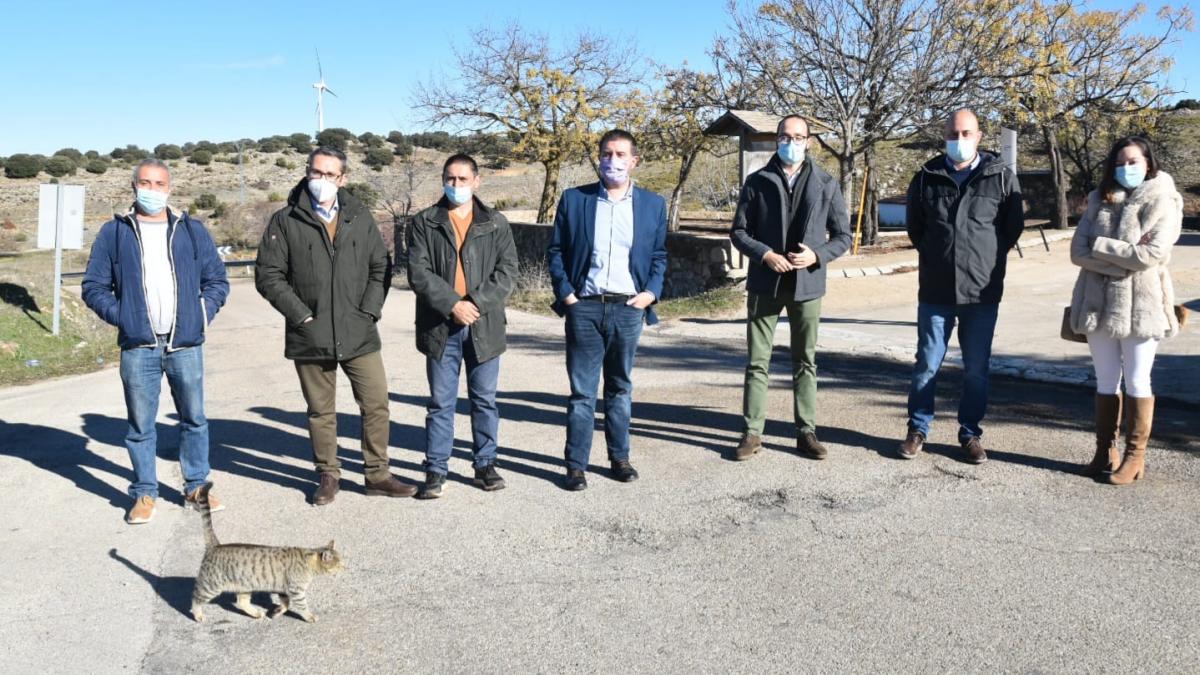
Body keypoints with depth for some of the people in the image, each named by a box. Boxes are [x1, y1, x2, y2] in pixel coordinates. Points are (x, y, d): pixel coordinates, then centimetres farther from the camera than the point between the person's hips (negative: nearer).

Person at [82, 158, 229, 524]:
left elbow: (217, 280, 11)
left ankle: (196, 487, 21)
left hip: (186, 344, 1)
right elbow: (93, 286, 8)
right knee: (140, 425, 5)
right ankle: (145, 493, 18)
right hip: (137, 347, -1)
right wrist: (119, 314, -5)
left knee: (194, 419, 8)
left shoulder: (192, 230, 8)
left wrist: (205, 311, -3)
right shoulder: (114, 232, 6)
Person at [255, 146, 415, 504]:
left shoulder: (360, 216, 7)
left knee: (376, 405, 2)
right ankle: (328, 476, 25)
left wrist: (369, 310, -2)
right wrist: (302, 315, -8)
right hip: (310, 337, -1)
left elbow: (381, 266, 9)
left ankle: (377, 474, 16)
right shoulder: (285, 221, 0)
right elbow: (268, 275, -2)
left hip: (359, 334, 2)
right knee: (321, 411, 10)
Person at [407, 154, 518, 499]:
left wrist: (477, 303, -14)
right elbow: (418, 273, -5)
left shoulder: (496, 223, 7)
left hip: (484, 325, 1)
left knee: (485, 400, 10)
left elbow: (507, 271, -1)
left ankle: (486, 464, 23)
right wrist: (452, 304, -16)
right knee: (440, 403, 6)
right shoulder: (424, 223, 5)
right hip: (440, 325, -1)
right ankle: (436, 470, 14)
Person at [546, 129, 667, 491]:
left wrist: (652, 291, -3)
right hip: (584, 307, -1)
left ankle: (619, 457, 23)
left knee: (621, 387, 12)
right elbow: (555, 251, 6)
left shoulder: (653, 204, 8)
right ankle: (576, 465, 9)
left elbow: (660, 254, 11)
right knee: (581, 390, 2)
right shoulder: (573, 199, 4)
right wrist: (565, 293, -4)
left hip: (628, 308, 1)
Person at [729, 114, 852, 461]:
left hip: (807, 283, 1)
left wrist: (817, 255, -13)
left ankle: (806, 432, 17)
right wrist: (765, 255, -14)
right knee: (758, 361, 3)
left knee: (805, 362, 8)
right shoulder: (757, 181, 3)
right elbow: (739, 231, 3)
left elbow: (843, 236, 6)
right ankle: (752, 432, 10)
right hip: (765, 283, 0)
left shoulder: (826, 184, 4)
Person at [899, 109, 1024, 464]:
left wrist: (985, 258, 11)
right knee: (927, 364, 6)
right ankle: (917, 429, 19)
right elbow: (914, 227, 15)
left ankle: (970, 433, 21)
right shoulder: (927, 177, 3)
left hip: (982, 292, 0)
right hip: (935, 290, 1)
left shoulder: (1002, 177, -2)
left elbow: (1013, 227, 8)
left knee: (976, 369, 8)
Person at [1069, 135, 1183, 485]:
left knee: (1136, 381, 3)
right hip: (1099, 302, 4)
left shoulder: (1162, 203, -2)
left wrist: (1101, 246, -9)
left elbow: (1151, 254, -16)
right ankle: (1105, 451, 19)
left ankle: (1135, 456, 11)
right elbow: (1078, 251, -1)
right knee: (1106, 381, 10)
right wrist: (1124, 257, -12)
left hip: (1140, 305, -4)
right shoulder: (1099, 200, 10)